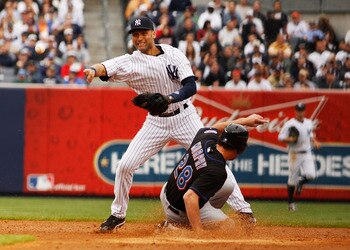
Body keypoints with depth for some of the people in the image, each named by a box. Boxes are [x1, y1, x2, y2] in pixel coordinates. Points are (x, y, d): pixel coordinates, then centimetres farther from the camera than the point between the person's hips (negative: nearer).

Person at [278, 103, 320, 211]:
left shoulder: (309, 123, 10)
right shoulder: (290, 124, -7)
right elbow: (281, 137, -7)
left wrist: (314, 141, 6)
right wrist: (290, 139, -24)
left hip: (307, 154, 4)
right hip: (295, 154, -4)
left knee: (311, 175, -15)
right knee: (292, 180, -1)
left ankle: (300, 182, 20)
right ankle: (290, 202, 14)